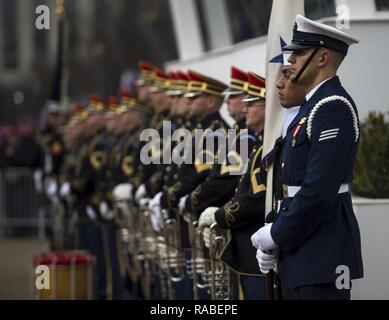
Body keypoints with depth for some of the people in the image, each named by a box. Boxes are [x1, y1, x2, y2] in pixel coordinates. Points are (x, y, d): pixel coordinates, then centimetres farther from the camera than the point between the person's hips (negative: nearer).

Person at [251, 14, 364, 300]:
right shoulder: (314, 104, 16)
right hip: (301, 248, 10)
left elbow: (320, 188, -22)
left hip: (323, 252, -10)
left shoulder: (334, 107, -15)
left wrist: (277, 235, -13)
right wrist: (274, 238, 9)